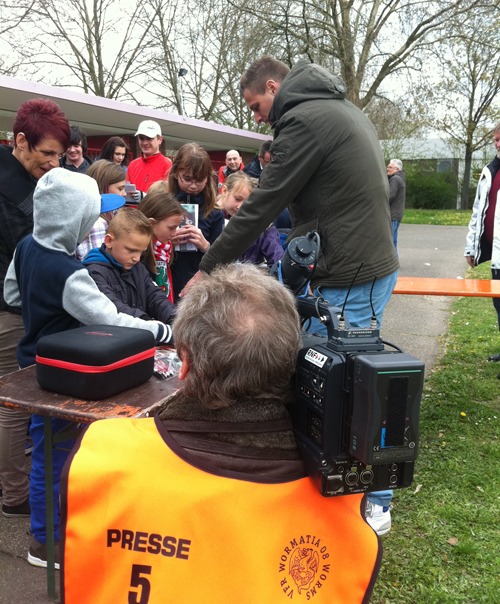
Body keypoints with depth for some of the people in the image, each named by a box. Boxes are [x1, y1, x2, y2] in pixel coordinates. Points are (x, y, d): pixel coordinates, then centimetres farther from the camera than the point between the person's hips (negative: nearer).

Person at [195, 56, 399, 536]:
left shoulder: (304, 120, -13)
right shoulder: (341, 109, 18)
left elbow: (259, 207, -14)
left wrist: (206, 270, -5)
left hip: (352, 279, -10)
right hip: (371, 264, 10)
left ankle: (373, 503, 15)